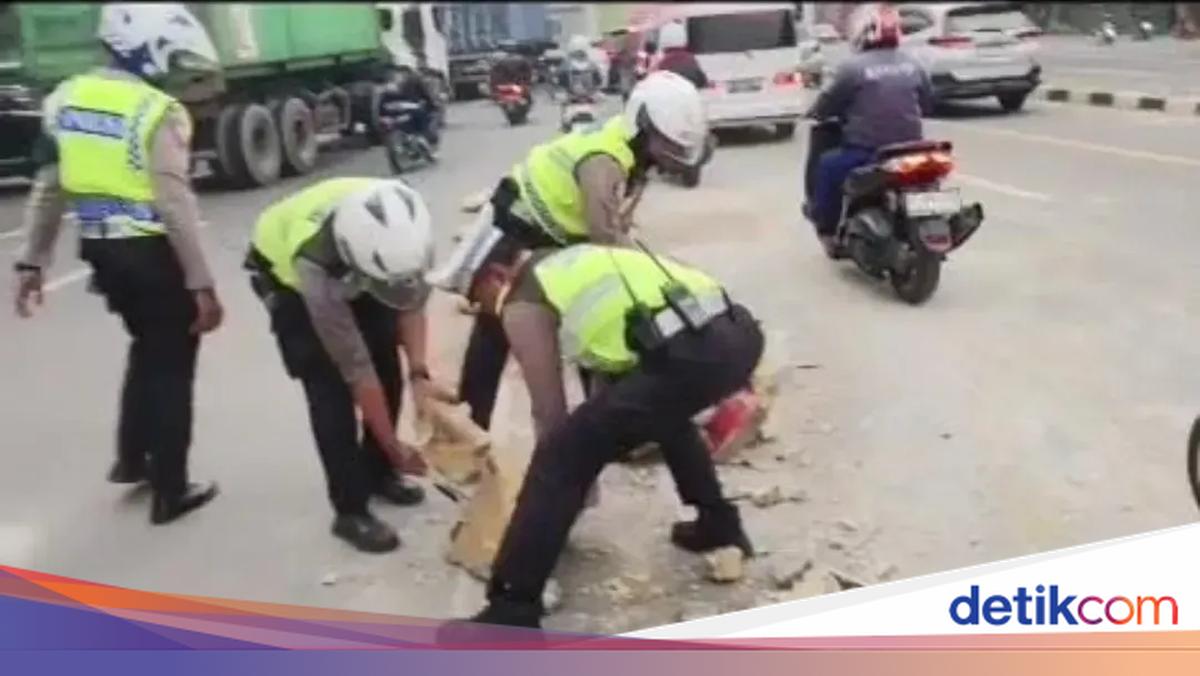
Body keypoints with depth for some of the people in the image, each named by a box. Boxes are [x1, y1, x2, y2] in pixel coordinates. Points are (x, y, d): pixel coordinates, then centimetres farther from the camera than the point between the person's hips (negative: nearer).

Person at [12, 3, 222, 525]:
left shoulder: (66, 98, 6)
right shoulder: (157, 112, -16)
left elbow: (48, 190, 9)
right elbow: (175, 206, -21)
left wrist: (32, 261, 15)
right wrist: (201, 284, -18)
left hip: (101, 248, 7)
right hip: (151, 251, -7)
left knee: (147, 349, 27)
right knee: (171, 366, 6)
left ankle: (131, 458, 34)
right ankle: (170, 492, 15)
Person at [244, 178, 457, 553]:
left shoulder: (400, 231, -35)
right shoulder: (316, 265, -44)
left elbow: (413, 296, -15)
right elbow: (357, 368, -34)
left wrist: (418, 373, -25)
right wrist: (394, 446, -26)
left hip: (350, 269, 5)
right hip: (287, 273, -4)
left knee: (389, 369, 2)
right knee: (331, 389, -15)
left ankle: (377, 472, 23)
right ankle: (350, 510, -3)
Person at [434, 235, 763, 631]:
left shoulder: (522, 308, 10)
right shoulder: (577, 260, 33)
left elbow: (550, 413, 11)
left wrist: (561, 468, 28)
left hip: (689, 355, -9)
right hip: (739, 332, 9)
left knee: (561, 457, 1)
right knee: (662, 408, 39)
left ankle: (511, 613, 3)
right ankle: (719, 525, 46)